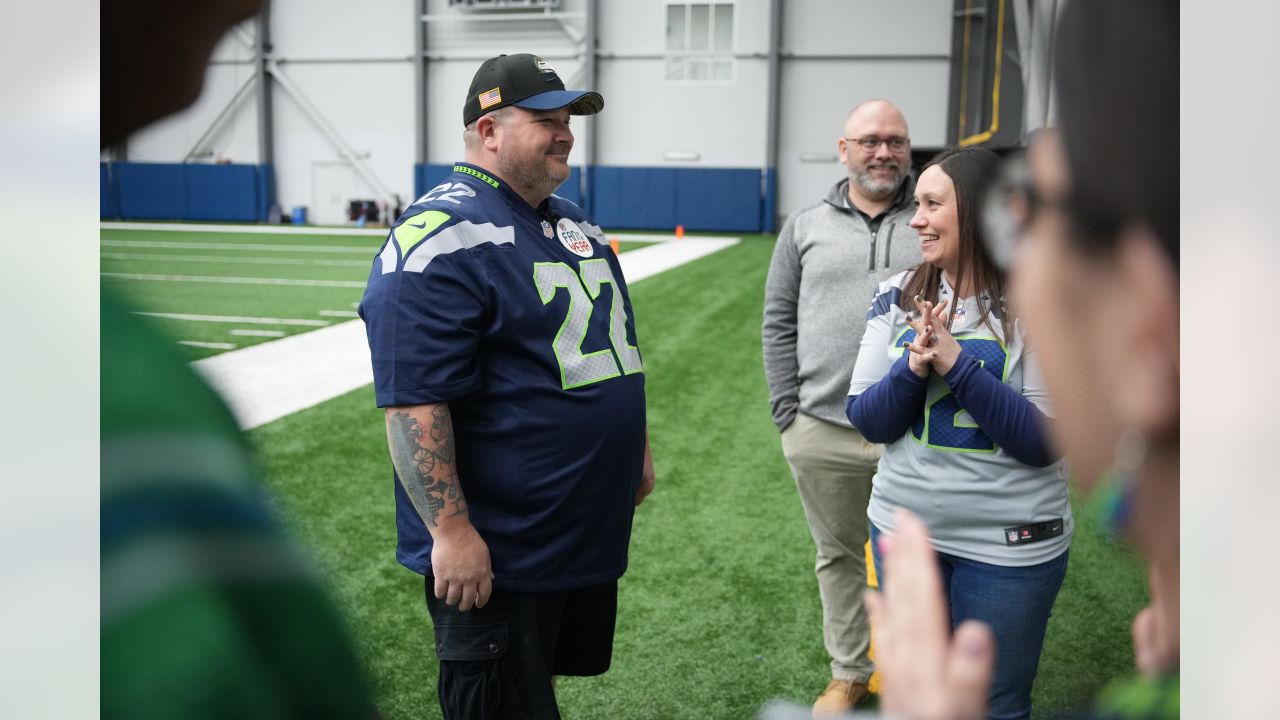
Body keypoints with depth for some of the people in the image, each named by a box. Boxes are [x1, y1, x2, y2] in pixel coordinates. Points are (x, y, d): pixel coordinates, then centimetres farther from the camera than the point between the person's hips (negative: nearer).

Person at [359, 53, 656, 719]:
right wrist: (451, 530, -24)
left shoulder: (573, 222, 12)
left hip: (592, 533, 8)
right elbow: (413, 403, -23)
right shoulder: (441, 238, -18)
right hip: (498, 556, -8)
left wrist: (635, 449, 22)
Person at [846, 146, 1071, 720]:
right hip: (903, 527, 4)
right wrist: (913, 368, -22)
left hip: (1009, 543, -3)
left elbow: (1044, 442, -17)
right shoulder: (898, 297, -2)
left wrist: (956, 363, -25)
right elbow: (867, 420, -3)